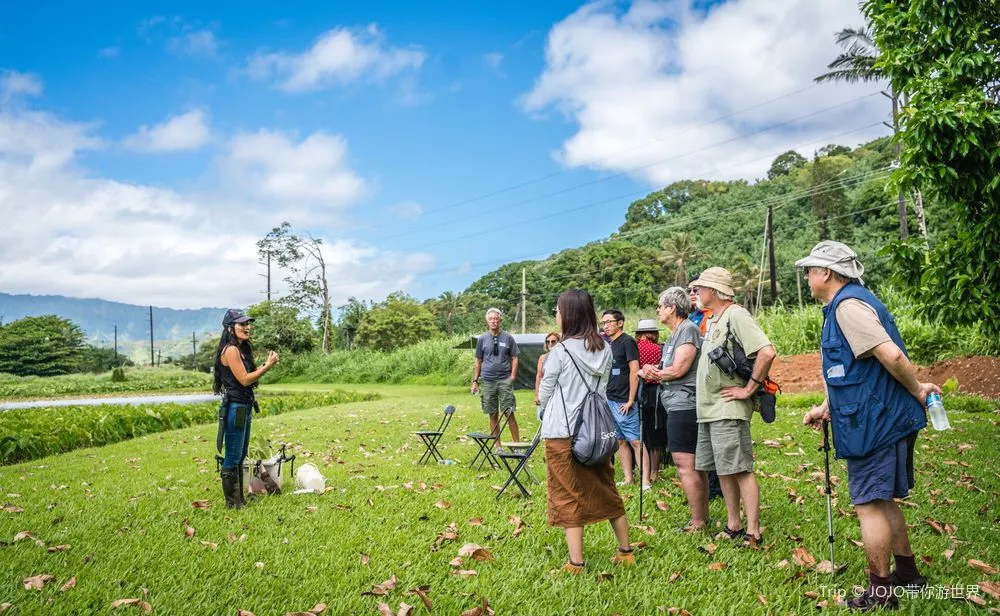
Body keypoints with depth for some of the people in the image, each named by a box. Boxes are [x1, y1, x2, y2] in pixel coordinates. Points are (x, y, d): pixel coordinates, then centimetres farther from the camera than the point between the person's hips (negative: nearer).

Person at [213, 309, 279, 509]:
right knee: (233, 457, -1)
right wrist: (268, 366, -15)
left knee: (241, 456, 16)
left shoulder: (242, 349, 15)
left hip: (244, 407, 10)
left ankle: (239, 498, 26)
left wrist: (266, 364, 4)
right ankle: (232, 502, 7)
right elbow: (244, 380, -18)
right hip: (235, 408, -10)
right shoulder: (231, 350, -15)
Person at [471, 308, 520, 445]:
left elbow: (514, 358, 6)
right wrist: (475, 381, 7)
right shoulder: (482, 339, 7)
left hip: (505, 381, -2)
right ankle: (498, 446, 15)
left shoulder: (508, 338, 3)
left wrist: (513, 376, -6)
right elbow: (478, 362, 12)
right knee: (493, 415, 7)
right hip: (487, 381, 2)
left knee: (509, 413, -5)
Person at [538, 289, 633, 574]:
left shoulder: (561, 351, -14)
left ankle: (575, 563, 7)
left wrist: (546, 402, 16)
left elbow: (543, 396, -4)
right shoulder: (605, 350, 1)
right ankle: (625, 551, 28)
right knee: (606, 491, 17)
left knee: (568, 497, 4)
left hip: (562, 434, -5)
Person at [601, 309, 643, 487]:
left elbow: (634, 371, -13)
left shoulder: (627, 341, -7)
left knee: (635, 441, -8)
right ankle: (628, 478, 15)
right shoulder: (607, 344, 15)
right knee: (620, 441, 10)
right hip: (609, 400, 8)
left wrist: (630, 400, -15)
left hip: (624, 402, -8)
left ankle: (645, 479, -7)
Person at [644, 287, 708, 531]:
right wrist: (657, 374, -6)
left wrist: (655, 374, -2)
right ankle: (703, 517, 22)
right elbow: (669, 370, 15)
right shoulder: (675, 334, 19)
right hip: (678, 405, 10)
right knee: (695, 465, 14)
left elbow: (678, 370, -18)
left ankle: (698, 522, -3)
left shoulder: (688, 330, -11)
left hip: (684, 406, -10)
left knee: (685, 465, -9)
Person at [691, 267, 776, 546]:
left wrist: (749, 389, -18)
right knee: (723, 471, 14)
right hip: (708, 409, 10)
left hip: (728, 410, -9)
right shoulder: (712, 320, 17)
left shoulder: (736, 315, -12)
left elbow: (767, 352, -24)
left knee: (741, 471, -5)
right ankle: (733, 526, 23)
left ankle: (753, 534, 1)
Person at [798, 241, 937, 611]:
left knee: (869, 505, -1)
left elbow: (891, 355, -27)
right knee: (882, 501, 20)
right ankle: (907, 573, 33)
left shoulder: (848, 305, -18)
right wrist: (826, 409, 16)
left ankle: (880, 593, 10)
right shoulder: (845, 304, 16)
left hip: (874, 423, -11)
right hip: (881, 421, 11)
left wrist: (917, 391, -12)